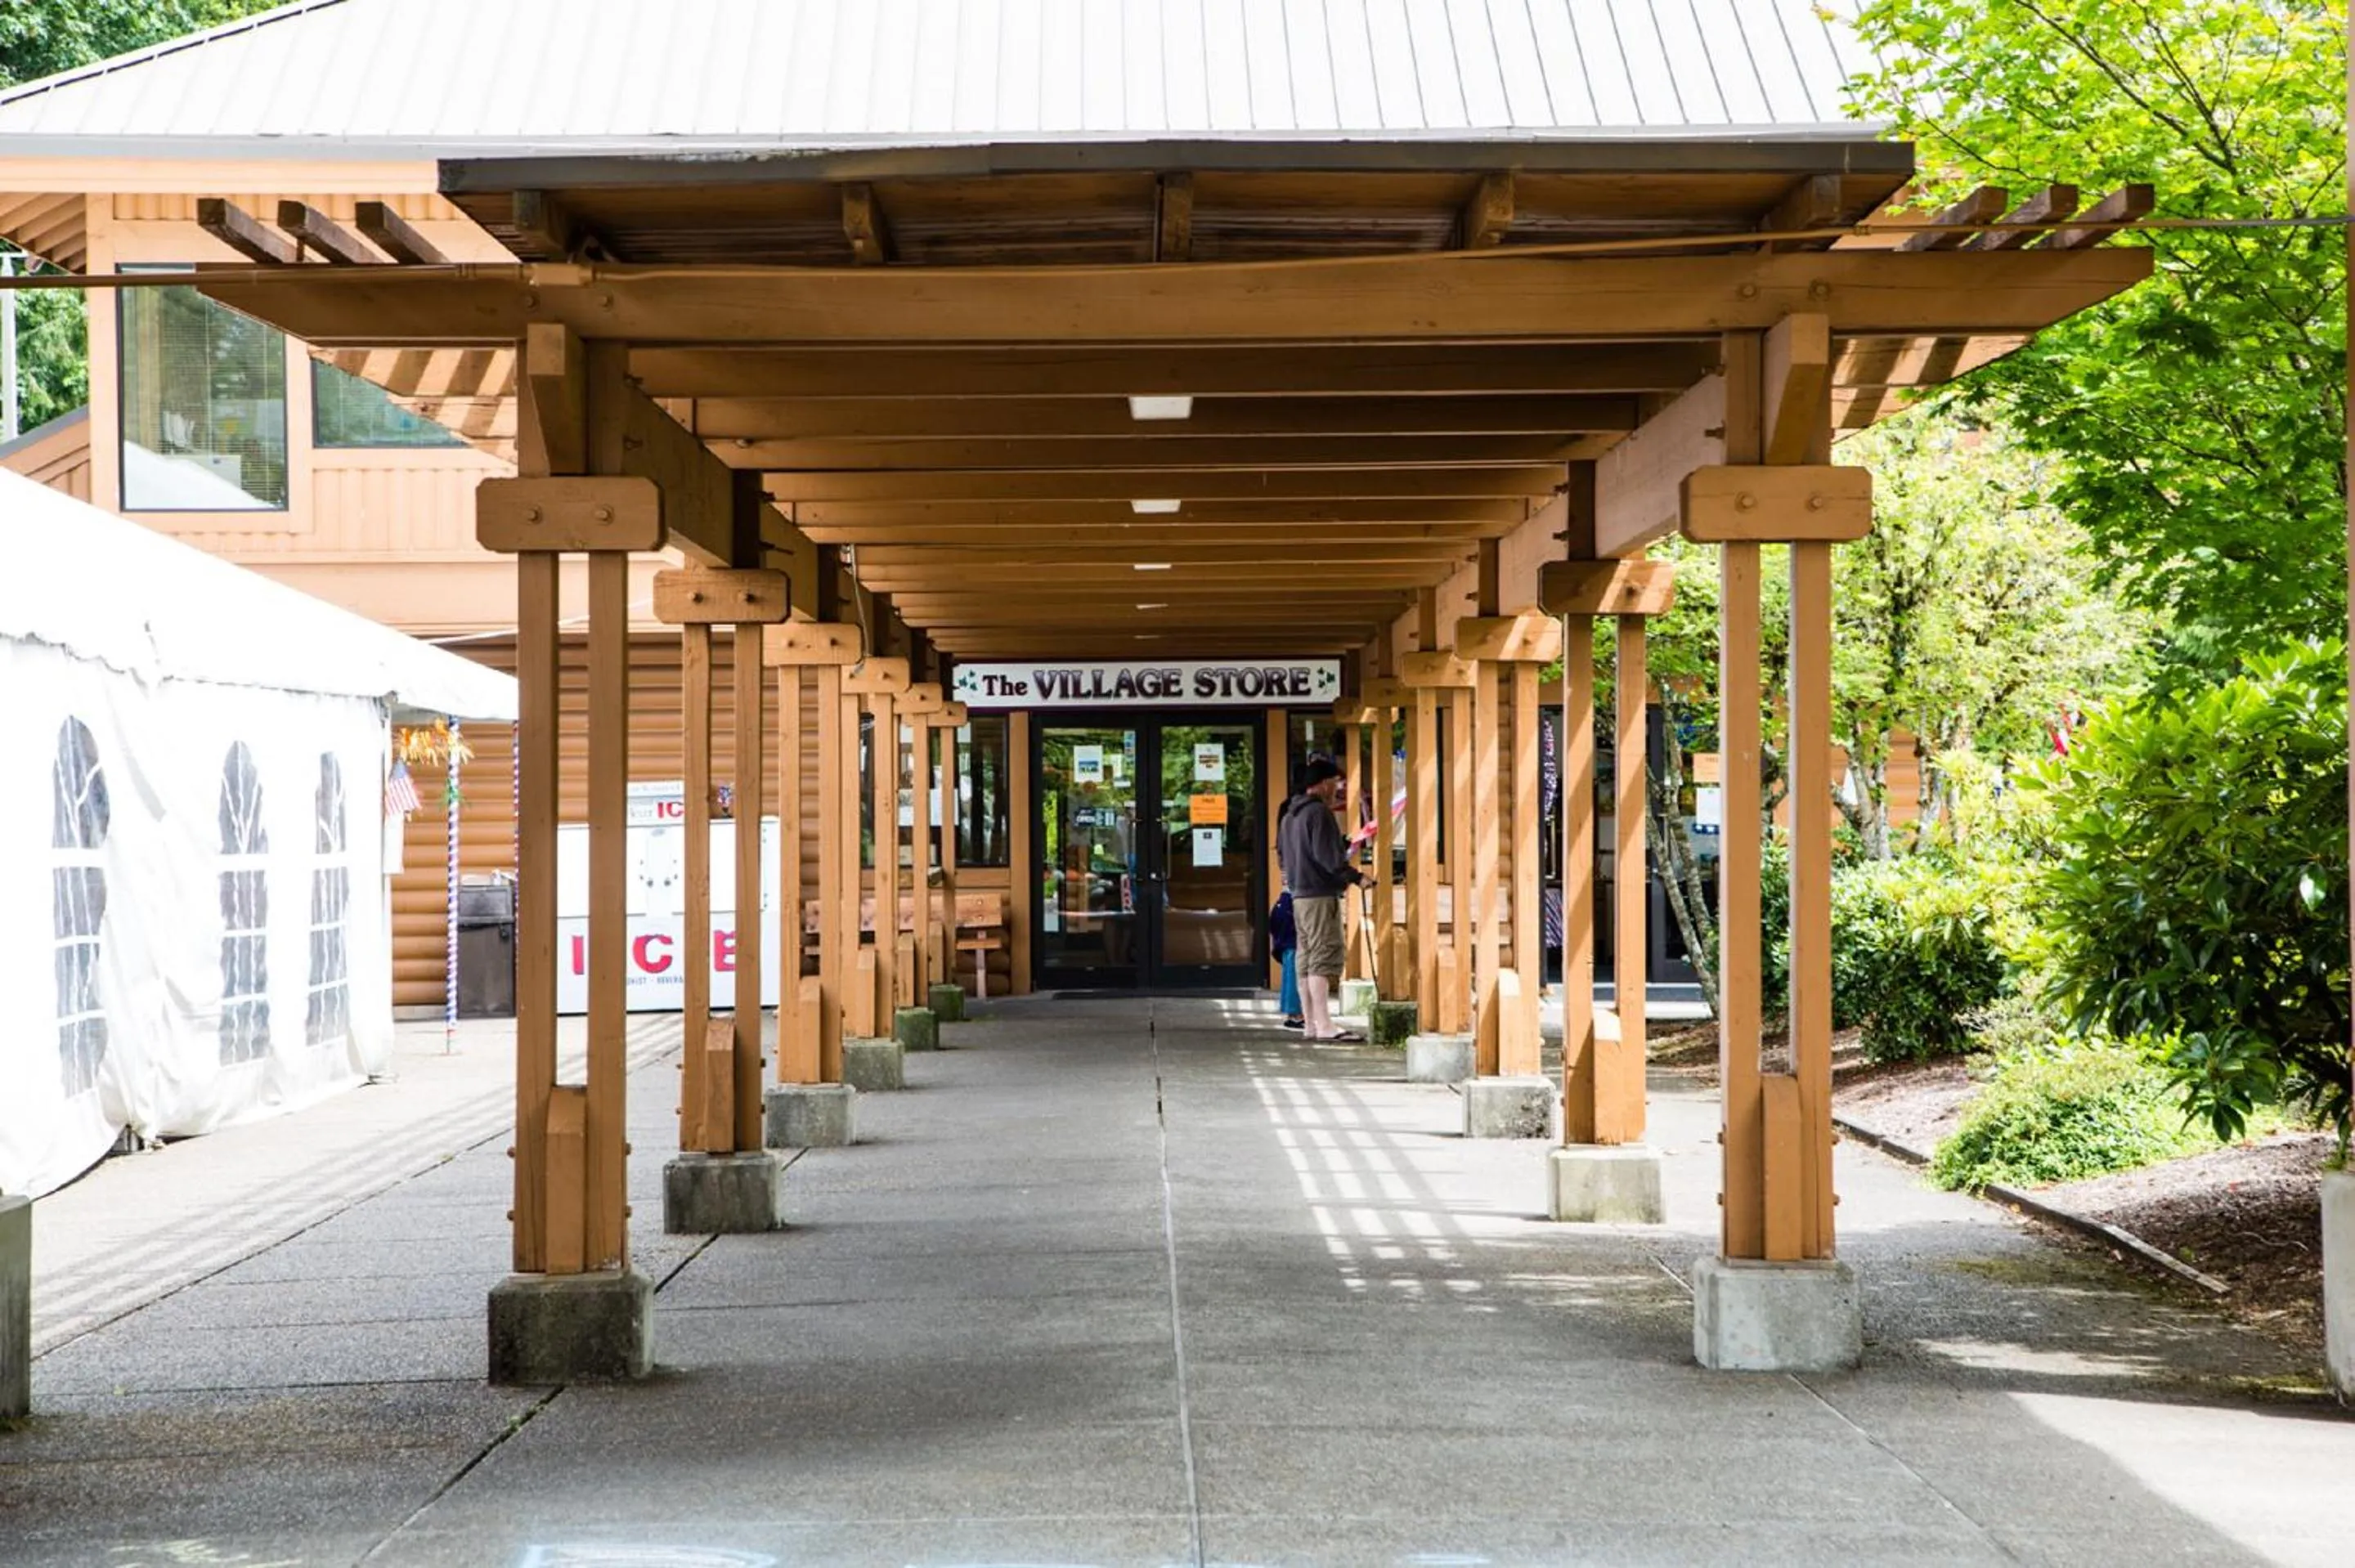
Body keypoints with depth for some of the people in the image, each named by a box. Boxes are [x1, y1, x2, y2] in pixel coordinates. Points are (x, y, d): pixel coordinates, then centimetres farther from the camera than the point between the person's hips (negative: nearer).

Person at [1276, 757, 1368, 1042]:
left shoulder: (1289, 815, 18)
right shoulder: (1319, 812, -12)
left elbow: (1282, 858, 23)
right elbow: (1328, 856, -20)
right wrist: (1355, 877, -14)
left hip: (1299, 895, 10)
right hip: (1321, 896, -10)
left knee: (1306, 959, 10)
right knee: (1324, 957, -12)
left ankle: (1310, 1023, 12)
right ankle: (1323, 1025, -17)